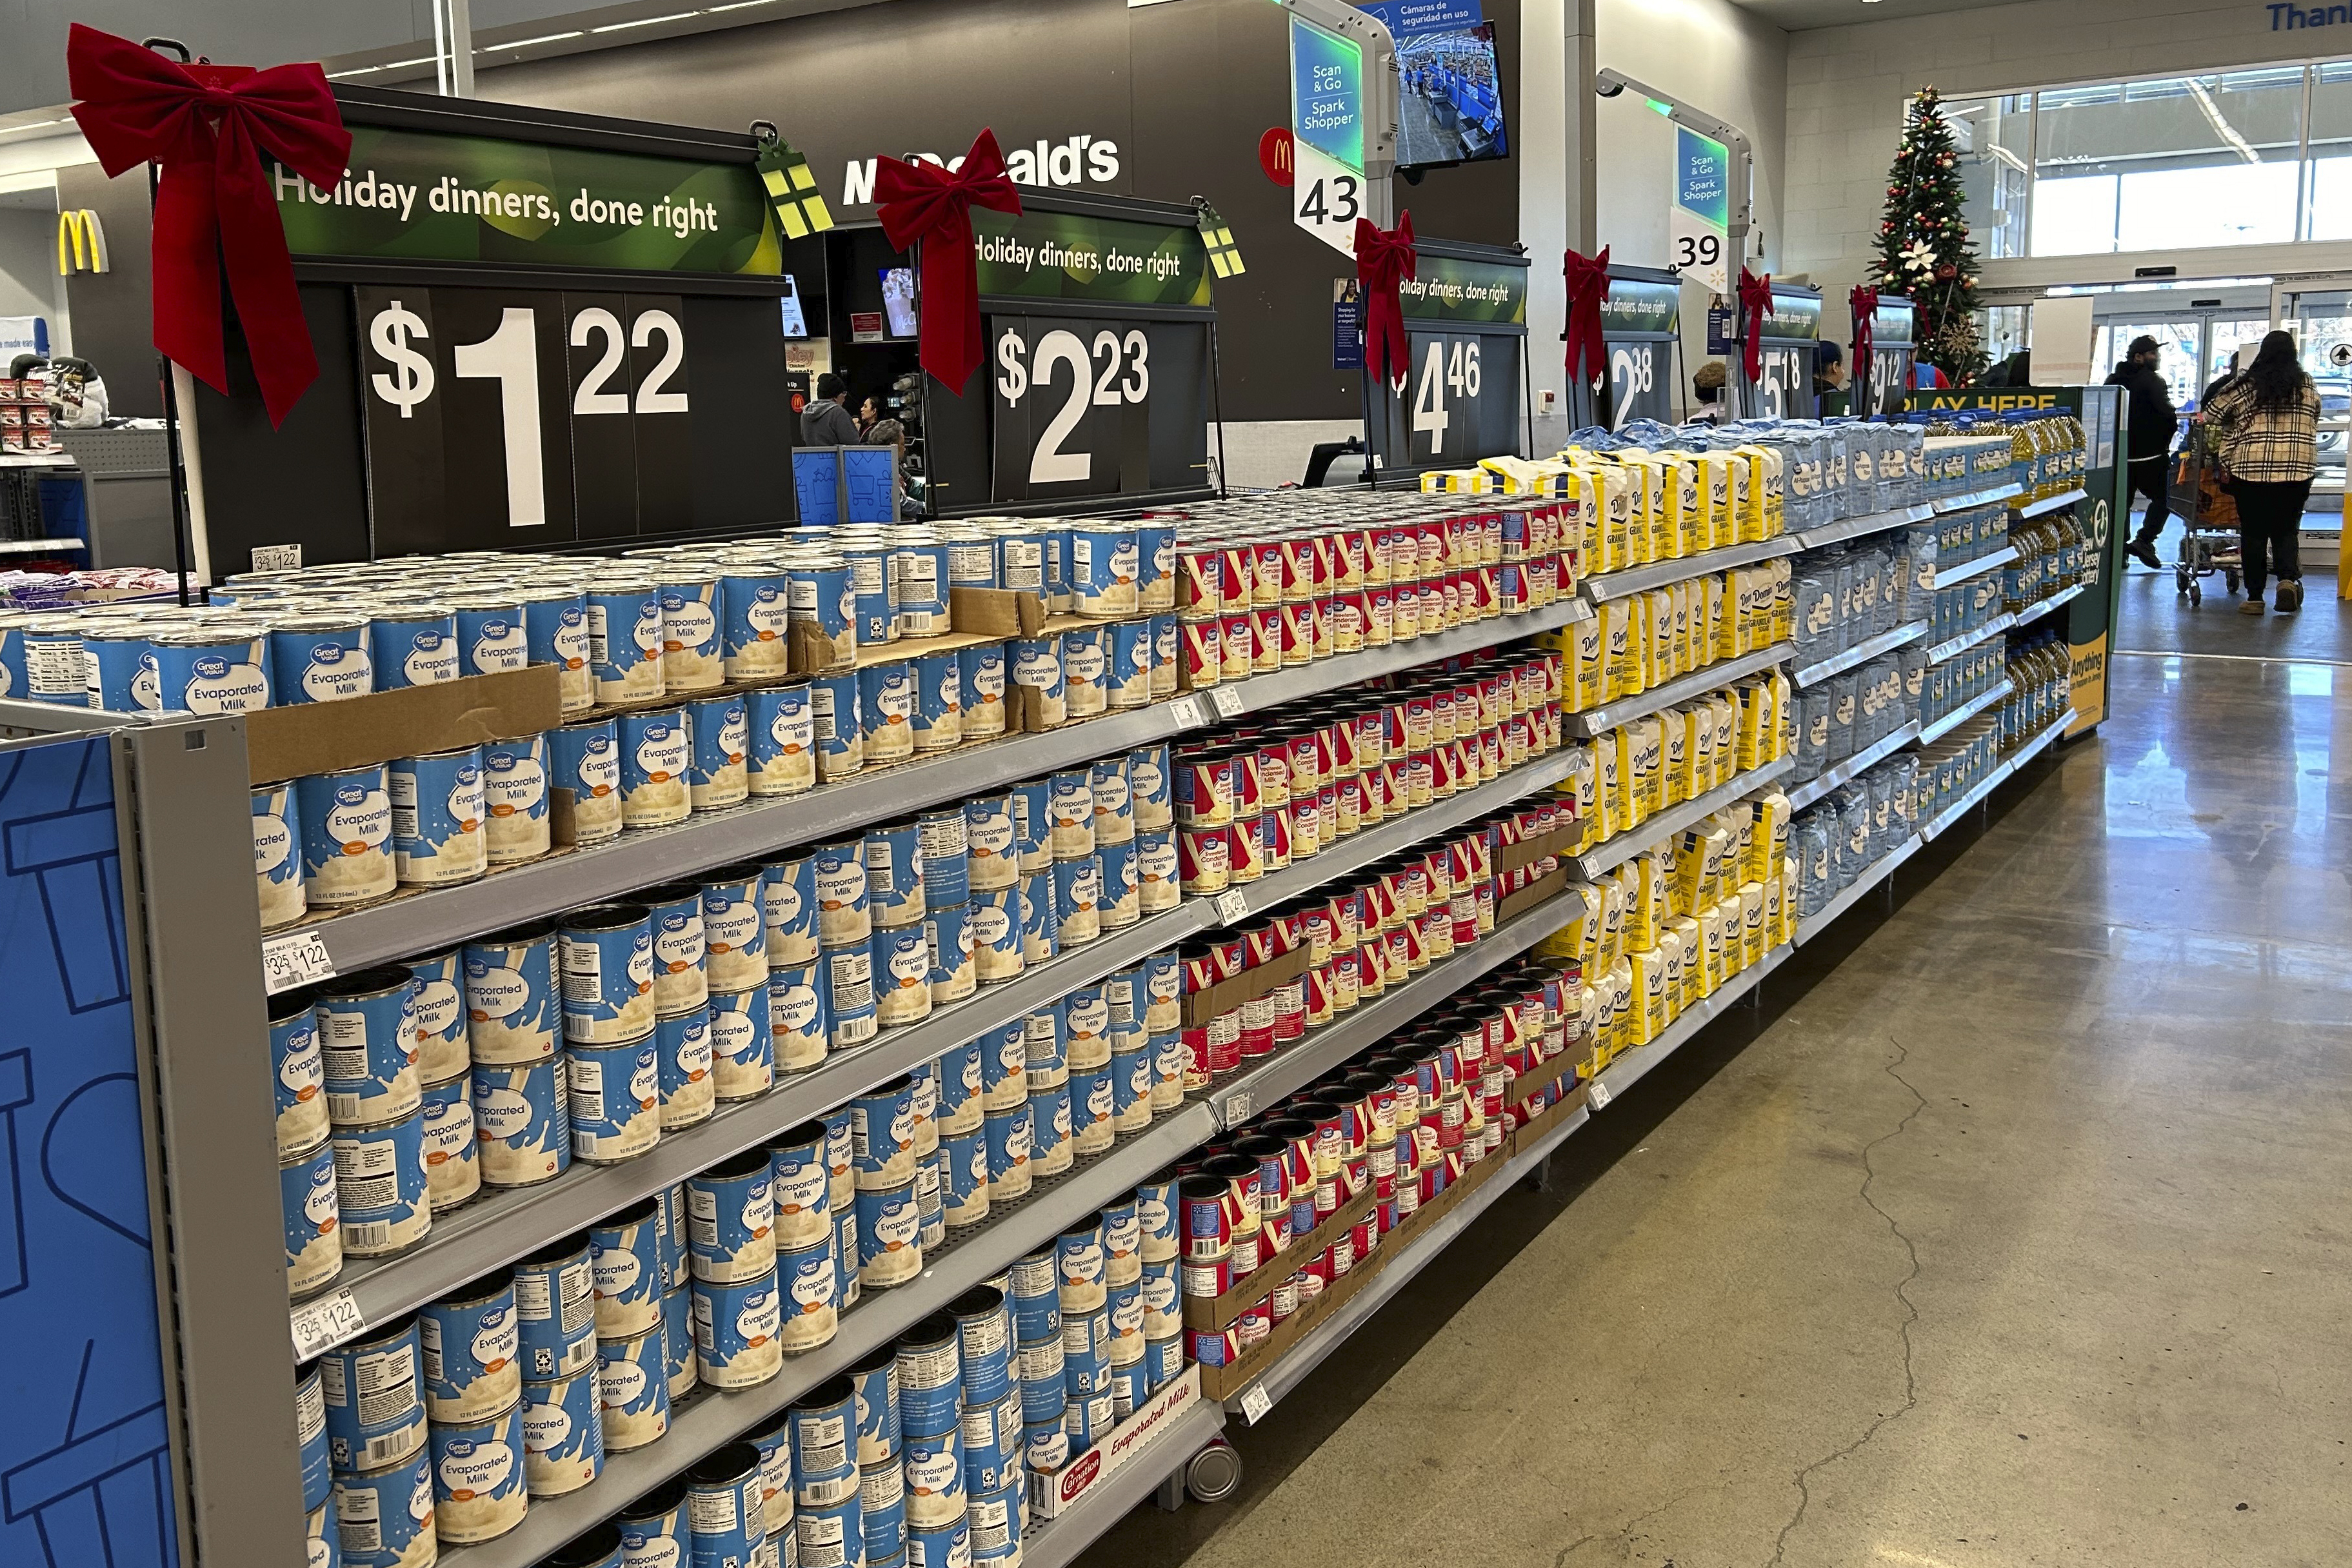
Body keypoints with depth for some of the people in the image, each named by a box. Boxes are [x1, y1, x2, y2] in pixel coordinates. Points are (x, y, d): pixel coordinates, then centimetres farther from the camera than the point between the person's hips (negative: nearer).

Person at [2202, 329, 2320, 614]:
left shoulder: (2245, 386, 2)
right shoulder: (2308, 386, 8)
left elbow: (2211, 415, 8)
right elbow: (2314, 423, 18)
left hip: (2251, 470, -1)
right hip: (2297, 470, 1)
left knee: (2254, 533, 5)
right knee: (2287, 530, 11)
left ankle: (2255, 597, 6)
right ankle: (2288, 577, -13)